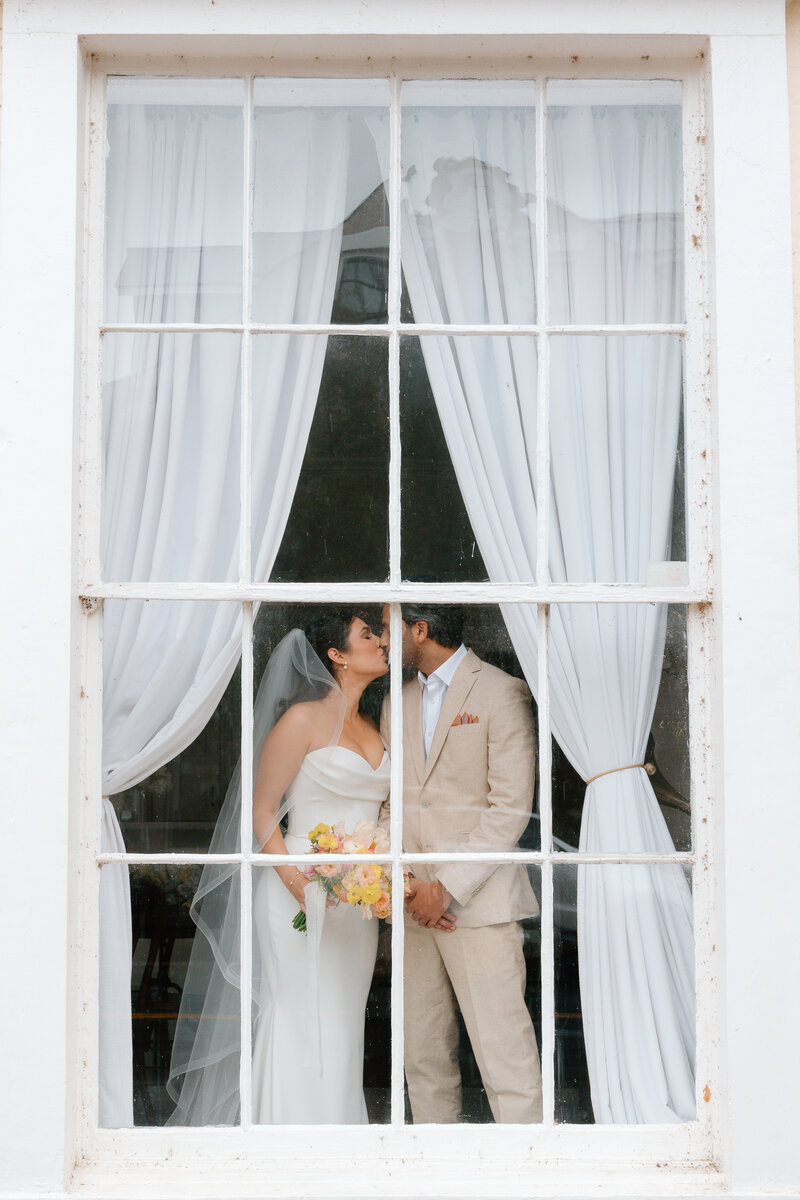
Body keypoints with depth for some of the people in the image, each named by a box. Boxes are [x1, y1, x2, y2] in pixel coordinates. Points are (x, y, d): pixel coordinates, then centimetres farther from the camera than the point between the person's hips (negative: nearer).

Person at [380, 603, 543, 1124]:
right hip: (415, 905, 6)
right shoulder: (397, 704, 17)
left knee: (505, 1056, -8)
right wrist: (405, 883, -2)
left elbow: (511, 808, -10)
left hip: (480, 902, -6)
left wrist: (447, 888, -13)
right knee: (424, 1055, 9)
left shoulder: (502, 693, -4)